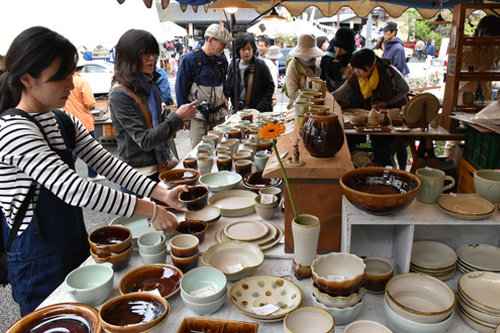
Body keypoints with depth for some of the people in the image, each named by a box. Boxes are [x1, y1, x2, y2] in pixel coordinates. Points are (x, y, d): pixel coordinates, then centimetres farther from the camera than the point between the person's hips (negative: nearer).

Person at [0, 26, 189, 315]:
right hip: (39, 261, -8)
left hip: (75, 245, 8)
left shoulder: (64, 121, 4)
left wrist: (161, 192, -11)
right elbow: (73, 189, -31)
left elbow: (105, 162, 0)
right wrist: (149, 211, -30)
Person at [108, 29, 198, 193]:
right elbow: (145, 141, -20)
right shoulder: (120, 94, -17)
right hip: (139, 175, -7)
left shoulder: (149, 85, 7)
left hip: (160, 167, 7)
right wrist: (177, 118, -19)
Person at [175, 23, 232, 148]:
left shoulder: (222, 58, 6)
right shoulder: (189, 59, -10)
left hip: (219, 115, 5)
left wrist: (225, 98, 9)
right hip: (198, 116, -5)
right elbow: (181, 88, -5)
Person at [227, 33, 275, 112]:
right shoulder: (233, 66, 7)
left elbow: (270, 87, -3)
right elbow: (229, 89, 13)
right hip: (239, 111, 3)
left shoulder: (260, 65, -3)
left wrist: (259, 108, -12)